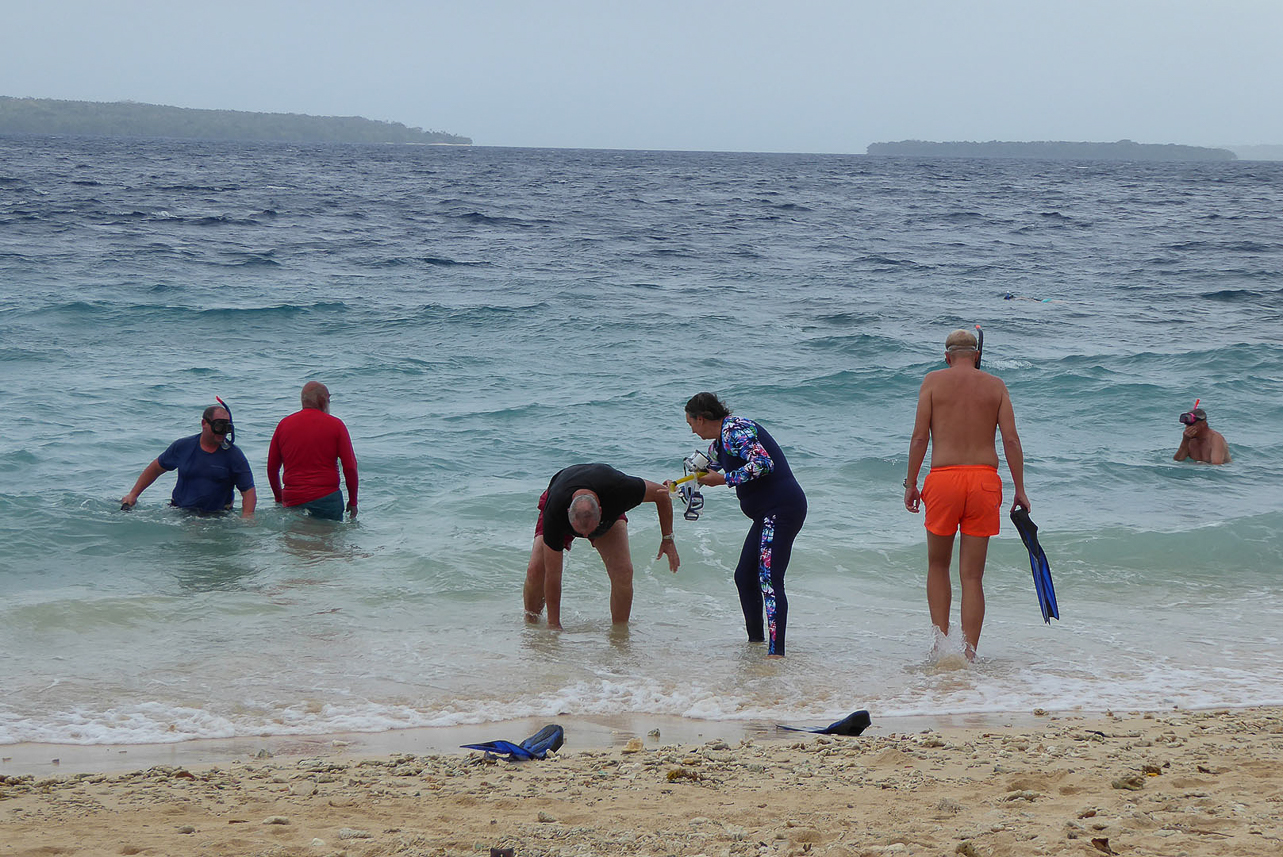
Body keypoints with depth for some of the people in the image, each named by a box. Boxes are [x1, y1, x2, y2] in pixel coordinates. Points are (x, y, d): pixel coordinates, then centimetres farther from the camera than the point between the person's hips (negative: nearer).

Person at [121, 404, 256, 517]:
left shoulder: (234, 455, -2)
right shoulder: (183, 447, 4)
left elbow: (248, 490, -4)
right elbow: (156, 468, 18)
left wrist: (246, 517, -22)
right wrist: (133, 494, 16)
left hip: (217, 516, -3)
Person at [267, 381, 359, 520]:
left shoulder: (283, 425, 9)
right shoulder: (335, 425, 0)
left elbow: (272, 468, 14)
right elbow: (350, 467, -2)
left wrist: (279, 499, 26)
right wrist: (353, 501, 8)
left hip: (292, 501, 3)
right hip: (327, 497, -3)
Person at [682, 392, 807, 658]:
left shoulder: (735, 430, -11)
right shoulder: (718, 444, 20)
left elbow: (763, 463, -24)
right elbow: (701, 470, 39)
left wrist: (723, 479, -18)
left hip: (782, 509, -11)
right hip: (766, 515, 11)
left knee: (769, 579, -19)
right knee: (745, 576, 15)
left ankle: (776, 651, -26)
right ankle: (756, 640, 26)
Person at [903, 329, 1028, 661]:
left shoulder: (933, 381, 6)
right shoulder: (996, 385, 10)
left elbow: (920, 436, -1)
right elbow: (1011, 439, 3)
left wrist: (911, 483, 5)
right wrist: (1019, 490, 6)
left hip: (943, 478, -1)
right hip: (984, 479, 1)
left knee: (938, 565, 17)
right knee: (972, 574, 6)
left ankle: (941, 637, 5)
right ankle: (968, 652, 2)